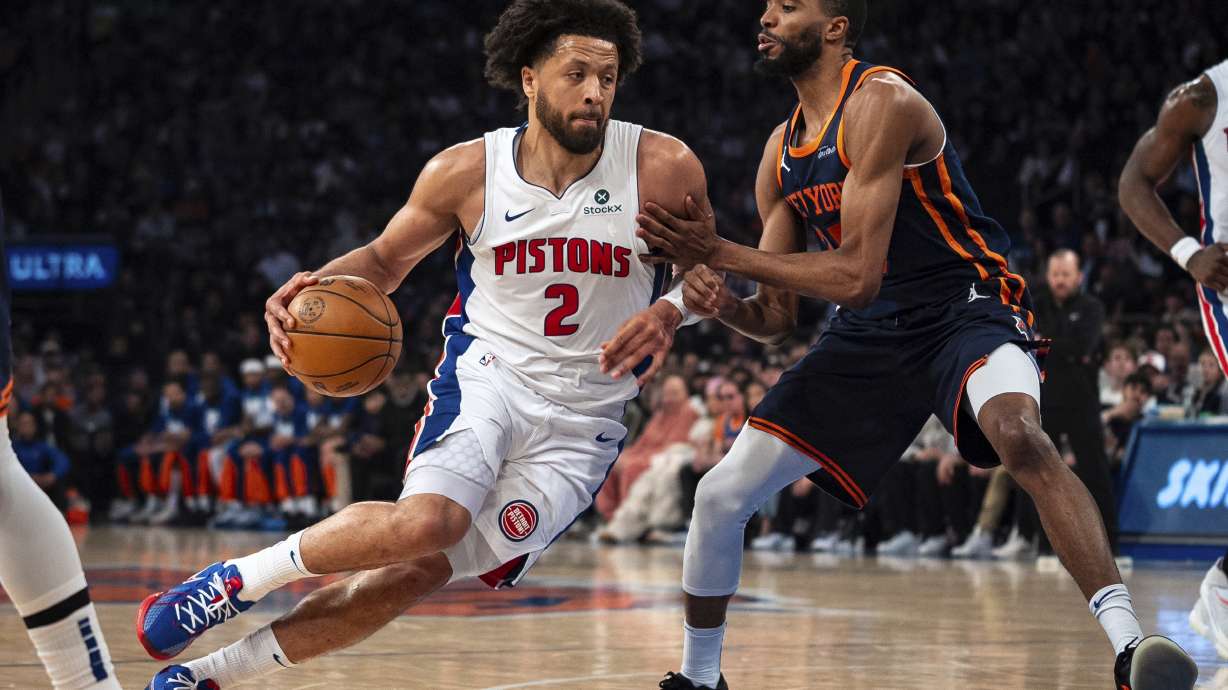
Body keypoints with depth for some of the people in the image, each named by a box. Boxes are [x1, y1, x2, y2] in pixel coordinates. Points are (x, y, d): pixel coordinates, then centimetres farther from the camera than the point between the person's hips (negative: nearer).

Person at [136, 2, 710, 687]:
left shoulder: (664, 169, -9)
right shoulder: (465, 173, -5)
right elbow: (386, 258, 11)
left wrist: (669, 312, -18)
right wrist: (314, 286, -11)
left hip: (582, 426, 1)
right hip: (488, 375, -1)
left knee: (417, 573, -8)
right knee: (426, 522, -32)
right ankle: (236, 578, -9)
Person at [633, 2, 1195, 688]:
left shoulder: (882, 103, -17)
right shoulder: (782, 151, 9)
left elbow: (857, 276, -23)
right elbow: (776, 316, 11)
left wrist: (721, 254, -21)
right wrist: (721, 301, -13)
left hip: (966, 305, -8)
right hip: (869, 334, 8)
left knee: (1016, 433, -40)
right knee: (721, 495, 2)